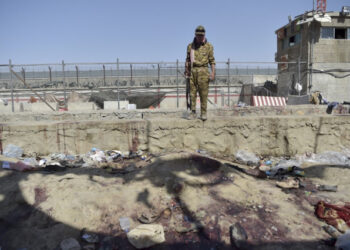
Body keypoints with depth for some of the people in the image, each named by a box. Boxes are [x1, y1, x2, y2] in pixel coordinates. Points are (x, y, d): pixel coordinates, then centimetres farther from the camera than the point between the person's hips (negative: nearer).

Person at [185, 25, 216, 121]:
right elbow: (188, 60, 15)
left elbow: (212, 61, 2)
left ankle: (203, 113, 5)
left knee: (203, 94, -3)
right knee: (192, 93, 1)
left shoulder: (208, 46, 4)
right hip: (193, 71, 2)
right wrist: (187, 72, 10)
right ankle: (193, 113, 7)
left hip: (203, 71, -2)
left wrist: (213, 73, -7)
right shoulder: (190, 46, 11)